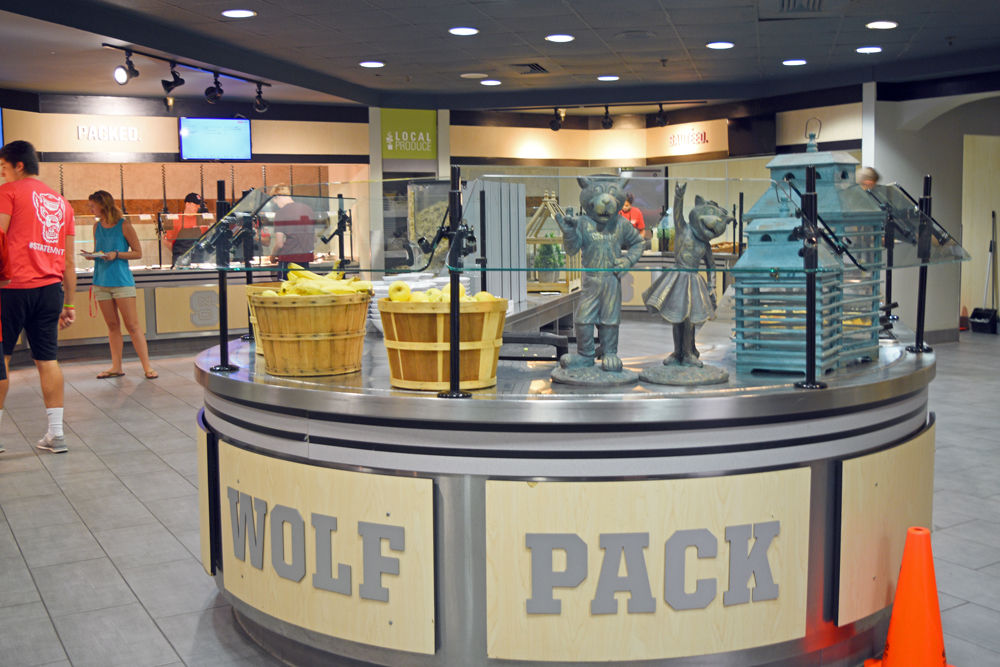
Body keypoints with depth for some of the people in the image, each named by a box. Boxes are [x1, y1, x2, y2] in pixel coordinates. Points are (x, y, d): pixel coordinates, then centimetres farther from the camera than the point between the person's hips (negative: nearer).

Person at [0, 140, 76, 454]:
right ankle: (56, 433, 7)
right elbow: (69, 261, 18)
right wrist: (69, 304, 21)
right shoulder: (61, 202, 18)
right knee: (47, 359, 8)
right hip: (52, 288, 5)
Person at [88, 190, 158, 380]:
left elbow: (138, 253, -3)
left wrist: (117, 254, -16)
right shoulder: (97, 226, 10)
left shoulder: (124, 225, -6)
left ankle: (147, 366, -5)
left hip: (122, 281, -5)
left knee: (132, 325, -6)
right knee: (112, 326, 8)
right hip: (101, 281, 5)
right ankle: (116, 367, 12)